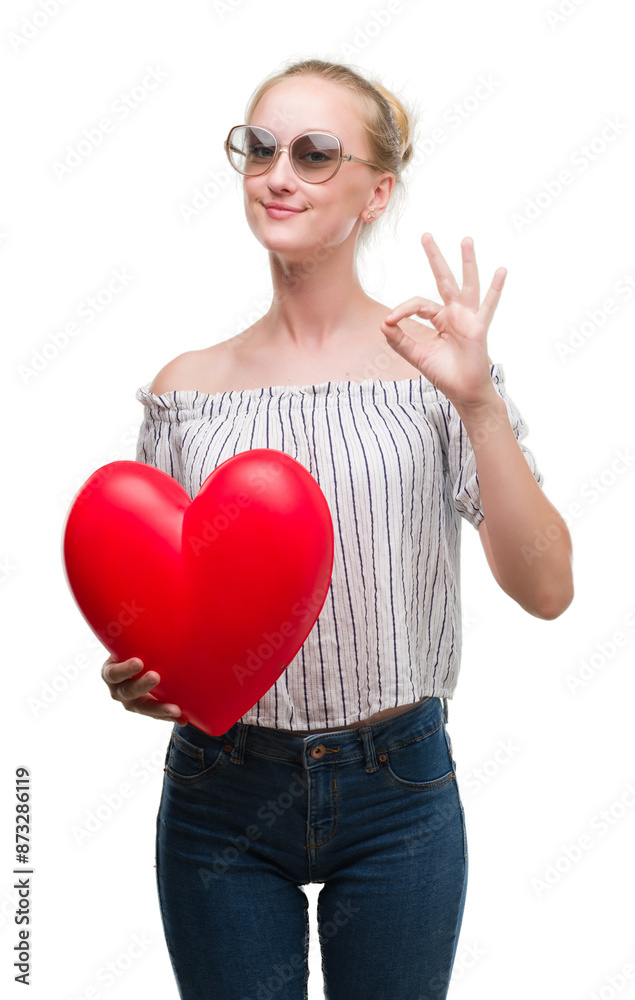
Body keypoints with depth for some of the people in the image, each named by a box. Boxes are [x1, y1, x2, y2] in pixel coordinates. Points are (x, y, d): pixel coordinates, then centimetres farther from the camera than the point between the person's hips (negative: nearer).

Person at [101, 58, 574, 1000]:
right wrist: (132, 673, -11)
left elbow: (547, 590, -12)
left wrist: (479, 401, -22)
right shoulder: (187, 388, 1)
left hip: (397, 790, -1)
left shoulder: (432, 362, -5)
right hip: (220, 798, 2)